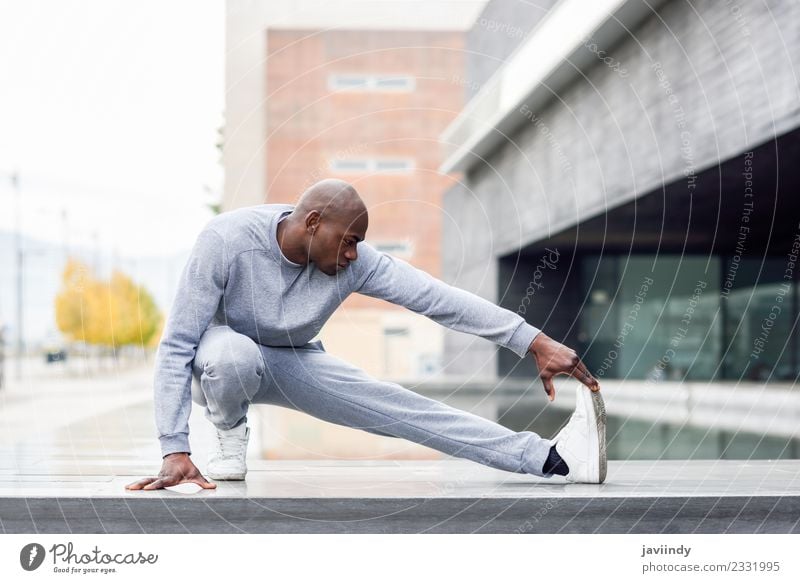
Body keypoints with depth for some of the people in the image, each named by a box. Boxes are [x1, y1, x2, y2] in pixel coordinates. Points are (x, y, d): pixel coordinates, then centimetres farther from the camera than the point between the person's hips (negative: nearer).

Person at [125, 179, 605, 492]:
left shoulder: (355, 262, -22)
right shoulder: (227, 242, -32)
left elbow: (439, 299, -25)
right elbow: (177, 345, -31)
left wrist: (534, 343, -30)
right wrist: (175, 451, -37)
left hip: (293, 363, 3)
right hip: (221, 358, -3)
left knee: (403, 408, -13)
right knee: (234, 352, -41)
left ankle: (550, 458, -21)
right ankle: (231, 436, -8)